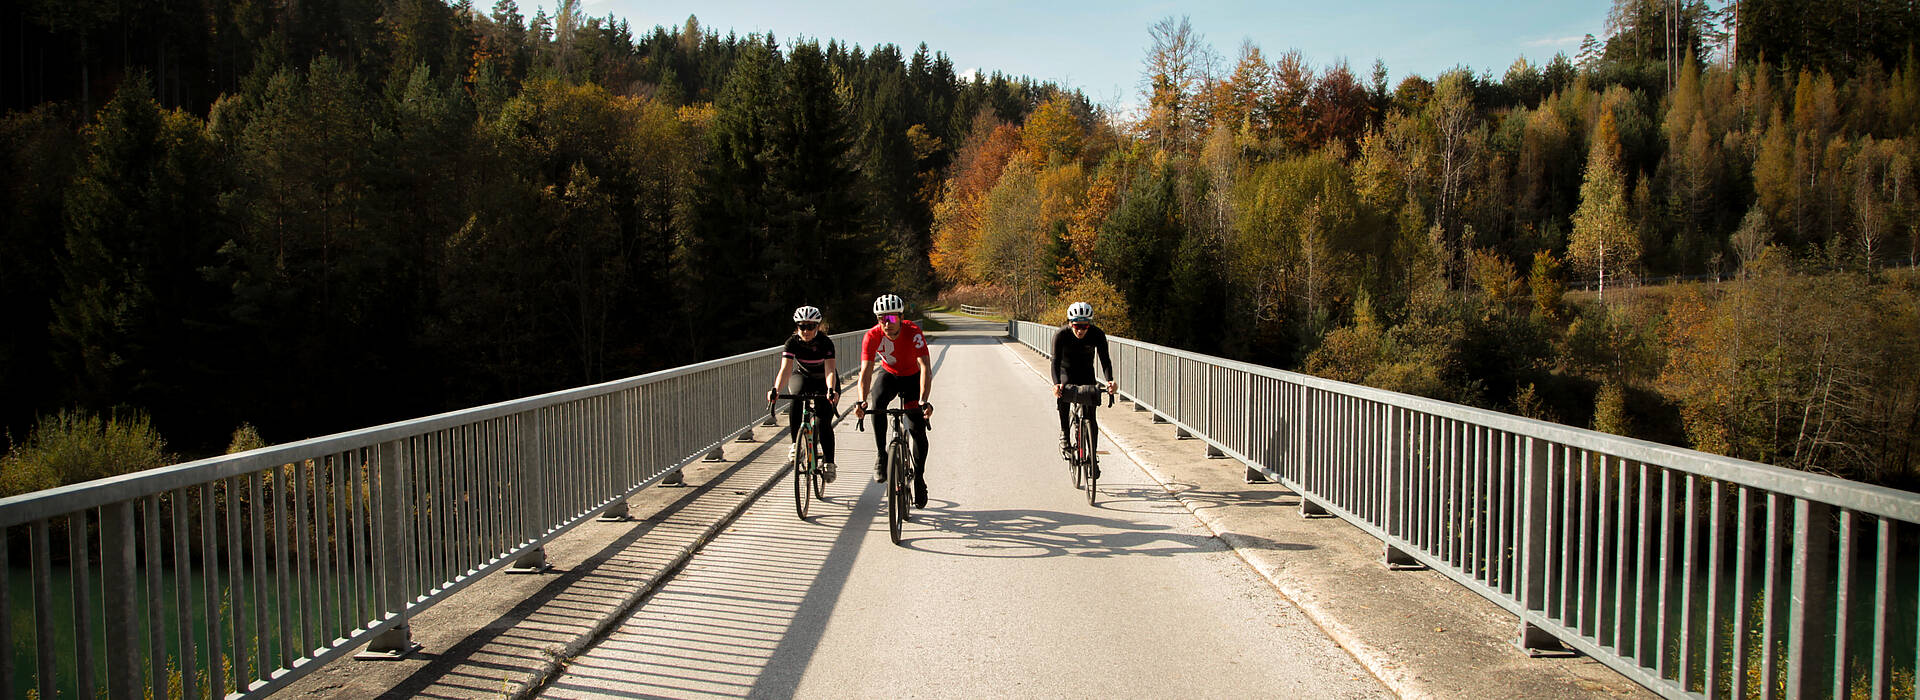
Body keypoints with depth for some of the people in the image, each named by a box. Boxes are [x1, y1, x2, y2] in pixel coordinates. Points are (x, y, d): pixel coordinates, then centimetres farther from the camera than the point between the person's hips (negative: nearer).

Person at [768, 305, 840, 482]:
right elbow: (785, 369, -34)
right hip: (802, 376, 2)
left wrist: (831, 390, -58)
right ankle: (796, 444, -22)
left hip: (824, 381, -1)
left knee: (824, 420, -15)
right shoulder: (793, 342, -23)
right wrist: (776, 390, -52)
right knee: (796, 398, -32)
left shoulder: (825, 342, -27)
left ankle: (828, 463, -2)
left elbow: (829, 370, -38)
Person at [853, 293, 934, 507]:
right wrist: (861, 401, -48)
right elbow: (865, 371, -31)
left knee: (917, 429, -9)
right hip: (889, 374, 1)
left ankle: (919, 478, 10)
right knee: (877, 400, -32)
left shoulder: (913, 332, -32)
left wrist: (924, 401, -53)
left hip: (913, 377, -1)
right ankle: (881, 456, -21)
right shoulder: (872, 336, -26)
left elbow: (925, 368, -39)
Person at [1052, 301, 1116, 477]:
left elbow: (1105, 359, -29)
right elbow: (1055, 361, -35)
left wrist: (1110, 380, -49)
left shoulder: (1097, 334, -25)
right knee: (1063, 394, -33)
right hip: (1066, 372, -1)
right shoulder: (1061, 335, -28)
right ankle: (1064, 434, -10)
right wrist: (1056, 383, -53)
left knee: (1091, 417, -6)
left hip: (1087, 373, 1)